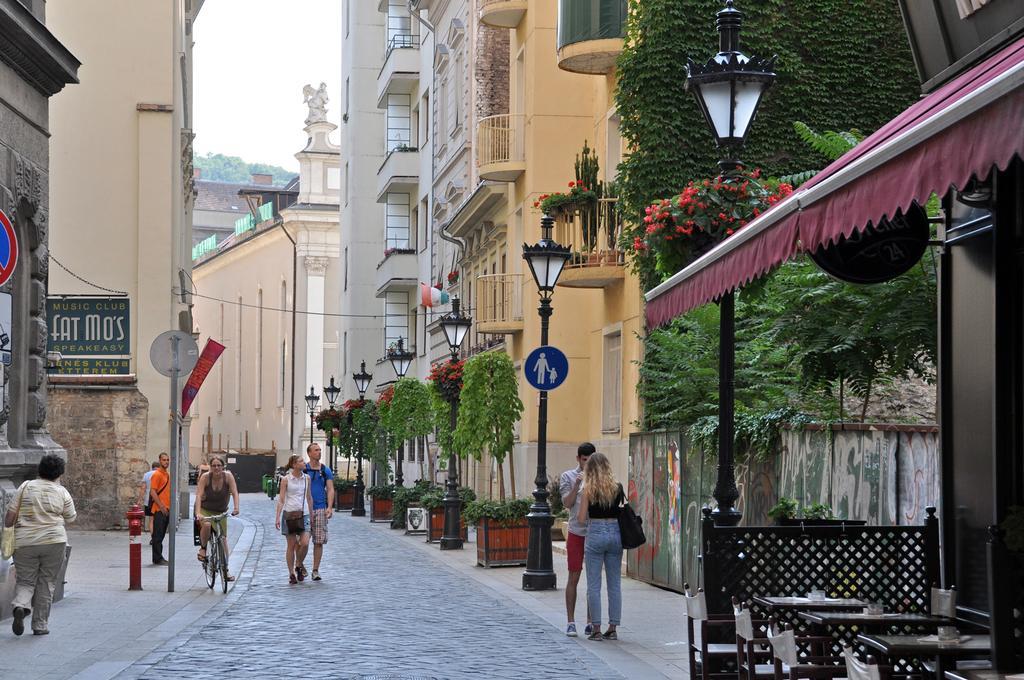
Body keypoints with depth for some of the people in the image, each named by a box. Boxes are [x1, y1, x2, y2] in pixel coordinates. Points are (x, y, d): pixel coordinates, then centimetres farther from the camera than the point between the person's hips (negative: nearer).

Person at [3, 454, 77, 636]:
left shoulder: (26, 487, 1)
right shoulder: (62, 492, 2)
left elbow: (11, 514, -1)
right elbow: (70, 518, 10)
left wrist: (6, 529, 16)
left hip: (24, 543, 0)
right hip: (53, 542, 0)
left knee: (25, 581, 11)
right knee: (46, 584, 10)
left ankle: (20, 605, -19)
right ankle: (40, 625, 9)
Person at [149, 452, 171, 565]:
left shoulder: (167, 475, 17)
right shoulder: (157, 474, -10)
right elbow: (153, 492, -16)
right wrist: (161, 506, -19)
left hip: (166, 509, 9)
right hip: (159, 509, -9)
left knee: (161, 534, 12)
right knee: (158, 534, -6)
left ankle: (159, 557, 17)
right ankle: (157, 559, -5)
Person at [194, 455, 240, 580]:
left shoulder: (228, 476, -14)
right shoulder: (205, 477, -18)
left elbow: (234, 493, -20)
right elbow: (199, 495, -26)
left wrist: (236, 508, -37)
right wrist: (198, 513, -39)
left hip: (221, 512, 2)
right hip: (205, 510, -2)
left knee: (223, 539, 1)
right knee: (206, 524, -34)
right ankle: (203, 548, -7)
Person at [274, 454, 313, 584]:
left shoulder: (306, 478, 8)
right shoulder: (286, 479, -3)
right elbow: (281, 499, -3)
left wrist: (312, 514, 17)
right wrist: (277, 517, -9)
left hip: (303, 514, 3)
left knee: (305, 543, -11)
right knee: (291, 545, 0)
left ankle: (298, 566, 14)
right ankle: (291, 573, 10)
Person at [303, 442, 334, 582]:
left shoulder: (326, 471, 9)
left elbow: (330, 490, 4)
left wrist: (330, 507, -10)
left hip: (321, 509, 2)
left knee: (319, 541, 0)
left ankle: (315, 570, 7)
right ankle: (300, 565, 16)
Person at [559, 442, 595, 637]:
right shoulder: (568, 477, 3)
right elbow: (567, 503, -6)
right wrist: (576, 485, -19)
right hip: (576, 532, -2)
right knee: (574, 577, 0)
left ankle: (590, 622, 11)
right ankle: (571, 622, 5)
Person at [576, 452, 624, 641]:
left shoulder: (588, 489, -5)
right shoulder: (617, 487, 3)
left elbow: (581, 518, -5)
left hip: (595, 534, -3)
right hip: (615, 534, 3)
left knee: (594, 585, 3)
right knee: (615, 584, 9)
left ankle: (596, 629, 2)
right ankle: (613, 628, 11)